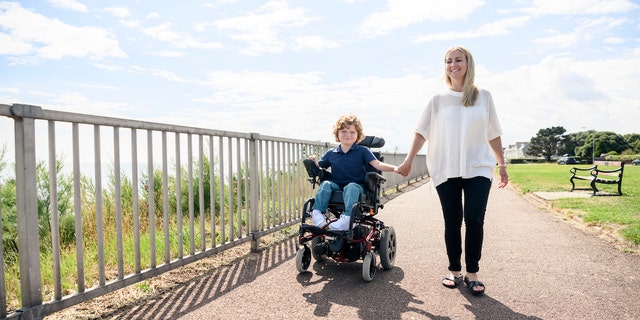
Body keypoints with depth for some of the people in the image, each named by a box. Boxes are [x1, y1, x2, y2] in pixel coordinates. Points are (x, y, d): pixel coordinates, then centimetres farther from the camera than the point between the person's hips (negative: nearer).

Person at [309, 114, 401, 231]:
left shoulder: (362, 151, 5)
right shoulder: (331, 153, 12)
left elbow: (378, 165, -6)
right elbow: (319, 167, 18)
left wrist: (394, 168, -24)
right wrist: (313, 161, -6)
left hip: (356, 185, -3)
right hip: (337, 186, 3)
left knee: (351, 187, -36)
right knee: (325, 184, -27)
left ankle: (347, 218, -53)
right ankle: (317, 213, -38)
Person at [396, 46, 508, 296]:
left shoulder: (483, 97, 7)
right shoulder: (438, 100, 6)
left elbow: (493, 134, 11)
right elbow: (422, 132, 3)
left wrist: (502, 164, 11)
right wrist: (408, 160, -5)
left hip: (478, 169, 0)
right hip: (446, 171, 0)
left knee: (474, 220, -10)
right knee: (452, 223, 5)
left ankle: (472, 274, 4)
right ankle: (454, 271, 18)